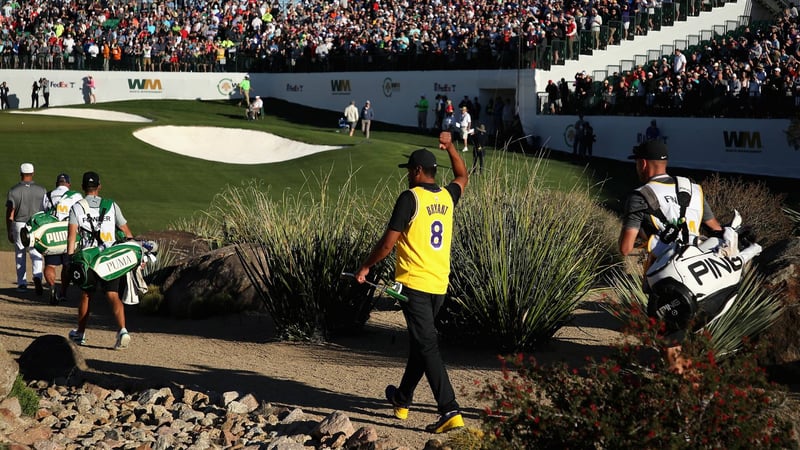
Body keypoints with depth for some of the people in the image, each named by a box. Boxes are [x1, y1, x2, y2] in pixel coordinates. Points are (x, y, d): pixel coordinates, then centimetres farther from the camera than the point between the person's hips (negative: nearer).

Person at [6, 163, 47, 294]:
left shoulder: (14, 190, -5)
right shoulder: (41, 190, -2)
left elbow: (10, 214, -3)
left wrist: (9, 232, 5)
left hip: (19, 225, 0)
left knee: (20, 255, 12)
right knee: (36, 254, 6)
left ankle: (22, 284, 16)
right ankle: (37, 276, -19)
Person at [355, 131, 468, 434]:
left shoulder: (410, 198, -11)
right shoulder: (447, 197, 9)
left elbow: (388, 242, -12)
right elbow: (463, 176, 34)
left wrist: (366, 267, 1)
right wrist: (450, 147, 34)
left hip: (414, 283, -7)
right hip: (439, 285, 7)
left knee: (427, 346, -10)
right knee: (419, 341, 20)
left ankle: (449, 411, -18)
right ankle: (403, 399, 34)